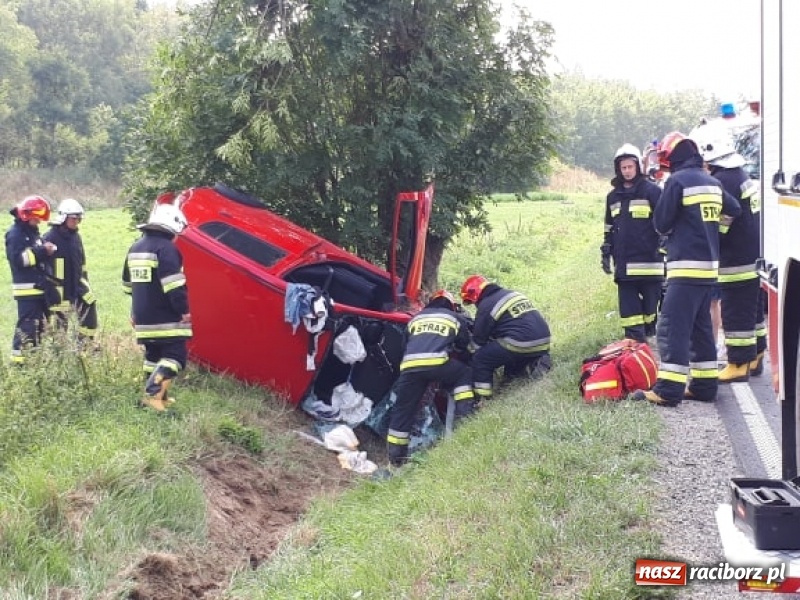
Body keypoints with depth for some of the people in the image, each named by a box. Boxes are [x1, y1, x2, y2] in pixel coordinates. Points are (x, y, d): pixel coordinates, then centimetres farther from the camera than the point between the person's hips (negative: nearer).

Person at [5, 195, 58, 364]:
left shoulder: (33, 232, 17)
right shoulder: (15, 234, -11)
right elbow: (19, 258, -22)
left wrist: (47, 250, 6)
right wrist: (42, 251, -25)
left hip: (40, 286, 9)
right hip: (26, 288, -9)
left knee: (39, 323, 14)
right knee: (27, 324, -12)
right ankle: (19, 358, -9)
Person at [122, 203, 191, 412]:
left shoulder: (135, 248, 15)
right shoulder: (166, 248, -14)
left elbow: (128, 284, 24)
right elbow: (174, 285, -21)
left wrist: (136, 311, 32)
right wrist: (184, 310, -14)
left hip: (143, 318, 9)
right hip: (166, 318, -9)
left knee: (153, 355, 18)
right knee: (175, 355, -8)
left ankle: (156, 396, 21)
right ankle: (153, 393, -21)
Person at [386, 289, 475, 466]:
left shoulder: (416, 318, 34)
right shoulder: (456, 318, 27)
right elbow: (463, 345, 33)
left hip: (410, 365, 3)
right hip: (437, 362, -3)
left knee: (403, 409, 11)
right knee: (465, 373, 25)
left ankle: (395, 453, 12)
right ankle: (464, 411, 9)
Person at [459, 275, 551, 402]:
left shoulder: (486, 306, -2)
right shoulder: (512, 293, 22)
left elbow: (478, 340, 4)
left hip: (522, 345, -8)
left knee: (480, 360, 4)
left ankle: (482, 399, 0)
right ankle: (533, 364, 9)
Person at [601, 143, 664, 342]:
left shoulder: (652, 191, -2)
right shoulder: (613, 196, 16)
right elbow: (608, 229, 24)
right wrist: (606, 254, 19)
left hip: (649, 263, -5)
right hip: (624, 266, 5)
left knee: (652, 305, 1)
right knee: (628, 310, 2)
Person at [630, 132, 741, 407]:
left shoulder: (677, 181, -11)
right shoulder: (712, 183, 12)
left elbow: (661, 224, -7)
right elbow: (733, 212, 21)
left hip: (686, 266, -8)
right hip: (710, 265, 8)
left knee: (672, 327, -9)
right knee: (700, 327, 15)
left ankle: (668, 390, -13)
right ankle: (705, 384, 17)